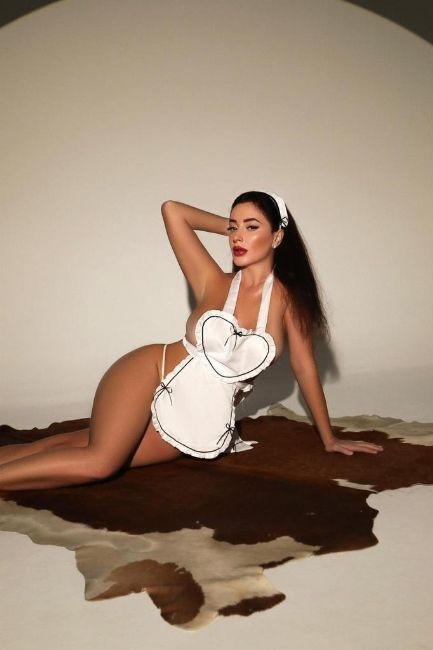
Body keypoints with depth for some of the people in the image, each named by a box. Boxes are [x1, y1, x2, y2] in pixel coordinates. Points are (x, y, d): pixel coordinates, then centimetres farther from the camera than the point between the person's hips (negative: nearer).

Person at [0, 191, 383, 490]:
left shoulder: (288, 298, -2)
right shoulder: (213, 283, -2)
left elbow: (305, 367, 6)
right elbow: (172, 210, -3)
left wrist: (329, 437, 13)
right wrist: (230, 225, 8)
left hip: (194, 430, 2)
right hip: (150, 375, -1)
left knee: (96, 463, -13)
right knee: (99, 460, -24)